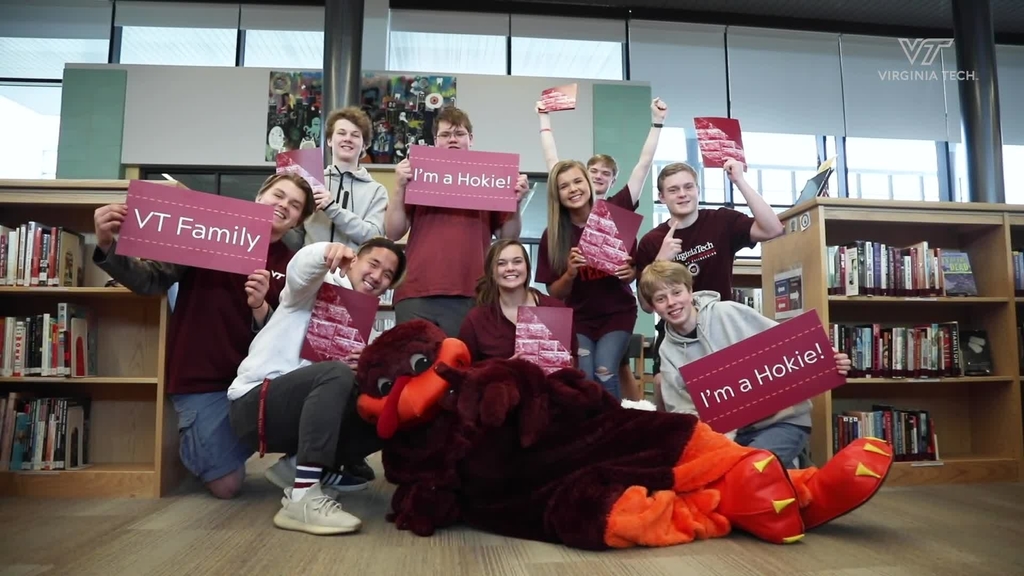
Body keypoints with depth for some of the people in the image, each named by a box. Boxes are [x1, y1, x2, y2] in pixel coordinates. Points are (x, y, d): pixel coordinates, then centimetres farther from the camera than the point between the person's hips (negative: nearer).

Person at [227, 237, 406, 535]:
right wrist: (328, 252, -48)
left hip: (304, 407, 7)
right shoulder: (321, 285, -1)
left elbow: (360, 377, 4)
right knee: (337, 373, -33)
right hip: (256, 402, -7)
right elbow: (300, 268, -26)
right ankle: (302, 499, -36)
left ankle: (298, 465, 5)